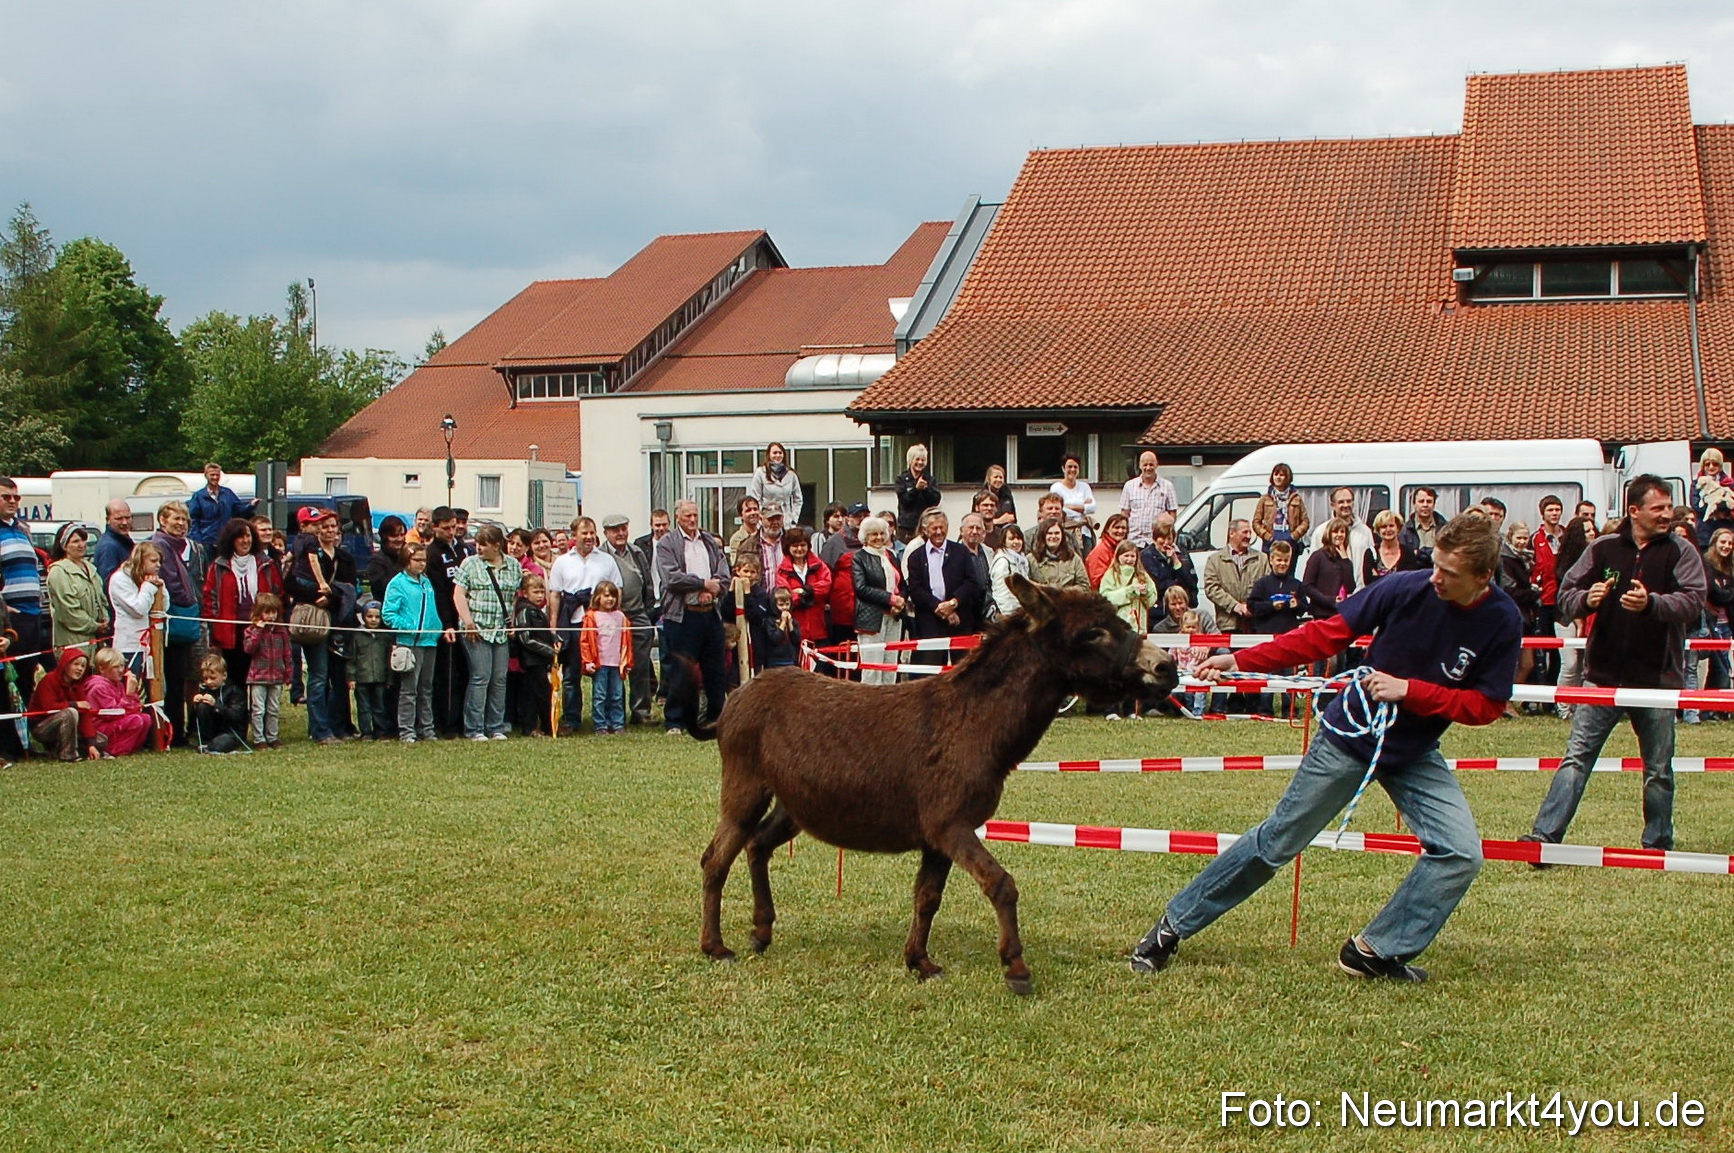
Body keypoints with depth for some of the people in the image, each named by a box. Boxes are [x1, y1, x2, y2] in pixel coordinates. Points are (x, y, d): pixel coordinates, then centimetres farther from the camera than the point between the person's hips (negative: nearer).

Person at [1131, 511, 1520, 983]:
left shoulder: (1501, 622, -17)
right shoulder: (1405, 589, -19)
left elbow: (1486, 706, -14)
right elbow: (1327, 633, -13)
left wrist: (1409, 690, -25)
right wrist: (1240, 660, -18)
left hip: (1415, 755, 2)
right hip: (1349, 736, -2)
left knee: (1461, 852, -14)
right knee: (1276, 841, 2)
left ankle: (1375, 950, -1)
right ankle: (1173, 926, 14)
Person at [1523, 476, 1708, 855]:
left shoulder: (1681, 553, 1)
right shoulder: (1603, 549, 4)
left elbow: (1693, 603, -13)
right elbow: (1565, 595, 5)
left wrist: (1652, 603, -31)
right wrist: (1586, 599, -18)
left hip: (1657, 679, -1)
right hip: (1602, 676, 1)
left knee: (1659, 770, 9)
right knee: (1576, 756, -4)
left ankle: (1657, 846, 21)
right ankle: (1545, 835, -8)